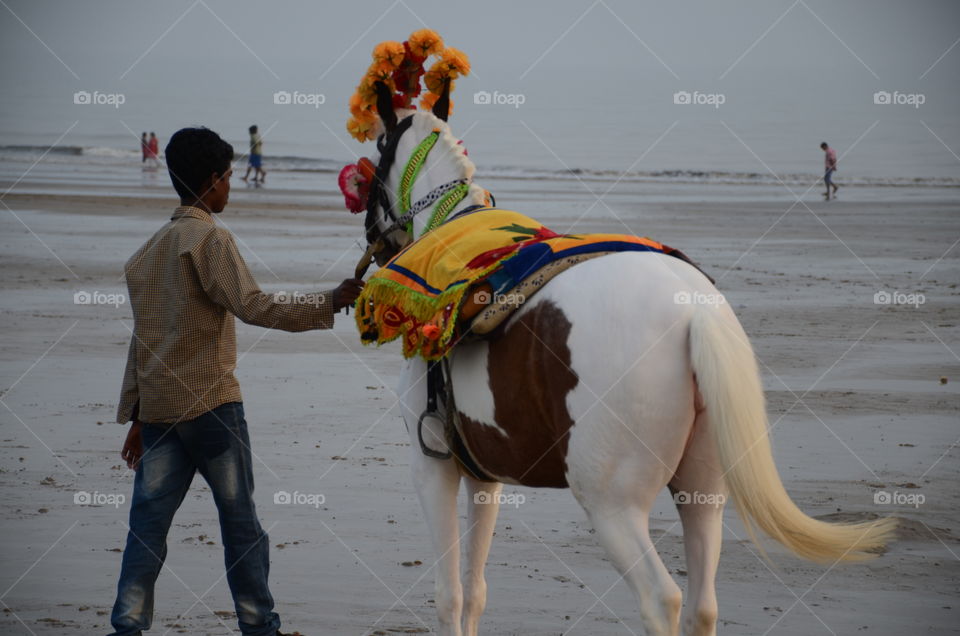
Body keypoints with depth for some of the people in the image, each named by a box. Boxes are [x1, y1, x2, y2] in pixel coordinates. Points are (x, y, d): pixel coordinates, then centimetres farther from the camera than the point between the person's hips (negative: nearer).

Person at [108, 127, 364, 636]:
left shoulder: (148, 250, 16)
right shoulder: (209, 238, -8)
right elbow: (253, 307, -19)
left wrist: (135, 416, 19)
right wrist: (331, 302, -16)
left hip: (157, 408, 7)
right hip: (211, 403, -7)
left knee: (148, 522, 4)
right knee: (239, 519, 3)